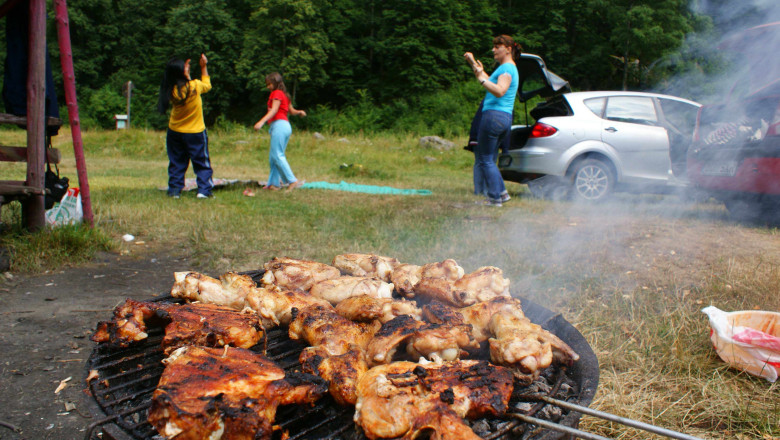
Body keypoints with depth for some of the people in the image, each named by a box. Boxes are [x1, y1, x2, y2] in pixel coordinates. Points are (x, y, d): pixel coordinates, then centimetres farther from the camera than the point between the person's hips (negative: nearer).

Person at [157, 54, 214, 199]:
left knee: (176, 164, 13)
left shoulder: (171, 91, -11)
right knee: (202, 163, 7)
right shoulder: (194, 86, -18)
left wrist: (186, 75, 10)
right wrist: (203, 67, 11)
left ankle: (174, 190, 13)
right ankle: (204, 190, 1)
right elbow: (207, 85, 5)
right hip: (196, 132, -3)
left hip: (175, 132, 3)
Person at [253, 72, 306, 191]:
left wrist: (262, 121, -29)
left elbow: (274, 110, -19)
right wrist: (300, 112, 44)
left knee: (277, 155, -13)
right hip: (286, 125, 10)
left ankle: (292, 181, -17)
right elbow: (292, 111, 25)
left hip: (279, 124, -10)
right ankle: (274, 183, 9)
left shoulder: (277, 93, -4)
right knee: (273, 157, 10)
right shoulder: (285, 95, 23)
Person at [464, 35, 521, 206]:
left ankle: (495, 198, -4)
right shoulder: (509, 68, 24)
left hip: (494, 115, -10)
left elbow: (499, 91, -23)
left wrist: (481, 79, -20)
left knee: (485, 159, -6)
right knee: (489, 158, 15)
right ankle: (501, 192, 15)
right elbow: (490, 82, 35)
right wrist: (473, 63, 35)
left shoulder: (507, 68, -8)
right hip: (506, 118, 10)